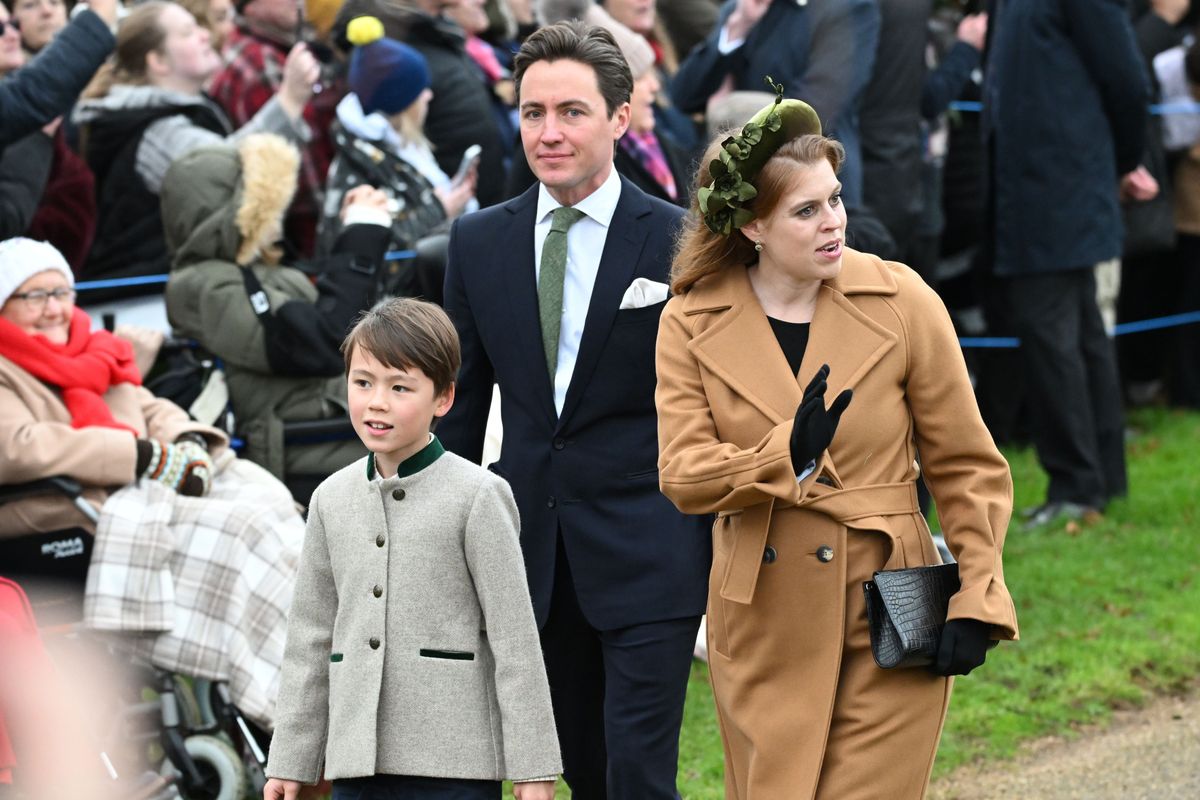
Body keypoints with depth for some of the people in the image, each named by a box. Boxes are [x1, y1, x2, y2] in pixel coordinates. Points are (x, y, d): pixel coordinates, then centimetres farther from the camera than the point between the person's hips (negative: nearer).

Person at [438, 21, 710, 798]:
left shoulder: (679, 239, -5)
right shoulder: (479, 242, 6)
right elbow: (463, 404, 13)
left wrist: (727, 561, -1)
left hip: (650, 552, -4)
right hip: (533, 549, 4)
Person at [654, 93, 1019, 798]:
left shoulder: (902, 302, -5)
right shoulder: (692, 323, -1)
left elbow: (968, 468, 1)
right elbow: (682, 475, -9)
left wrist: (977, 601, -8)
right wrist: (786, 457, -26)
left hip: (890, 619, -2)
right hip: (761, 626, 2)